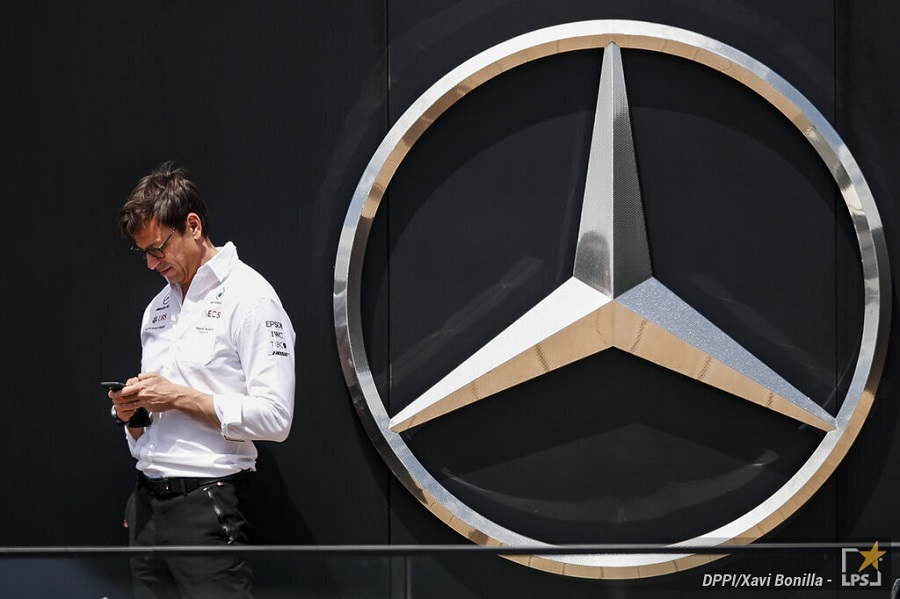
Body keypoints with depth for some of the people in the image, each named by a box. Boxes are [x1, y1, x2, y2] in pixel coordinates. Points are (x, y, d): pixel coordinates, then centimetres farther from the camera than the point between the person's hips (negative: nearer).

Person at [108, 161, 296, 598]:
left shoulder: (249, 297, -6)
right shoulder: (158, 309, 19)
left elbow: (274, 418, -15)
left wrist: (180, 397, -13)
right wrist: (131, 413, 2)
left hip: (207, 507, -7)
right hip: (147, 504, 7)